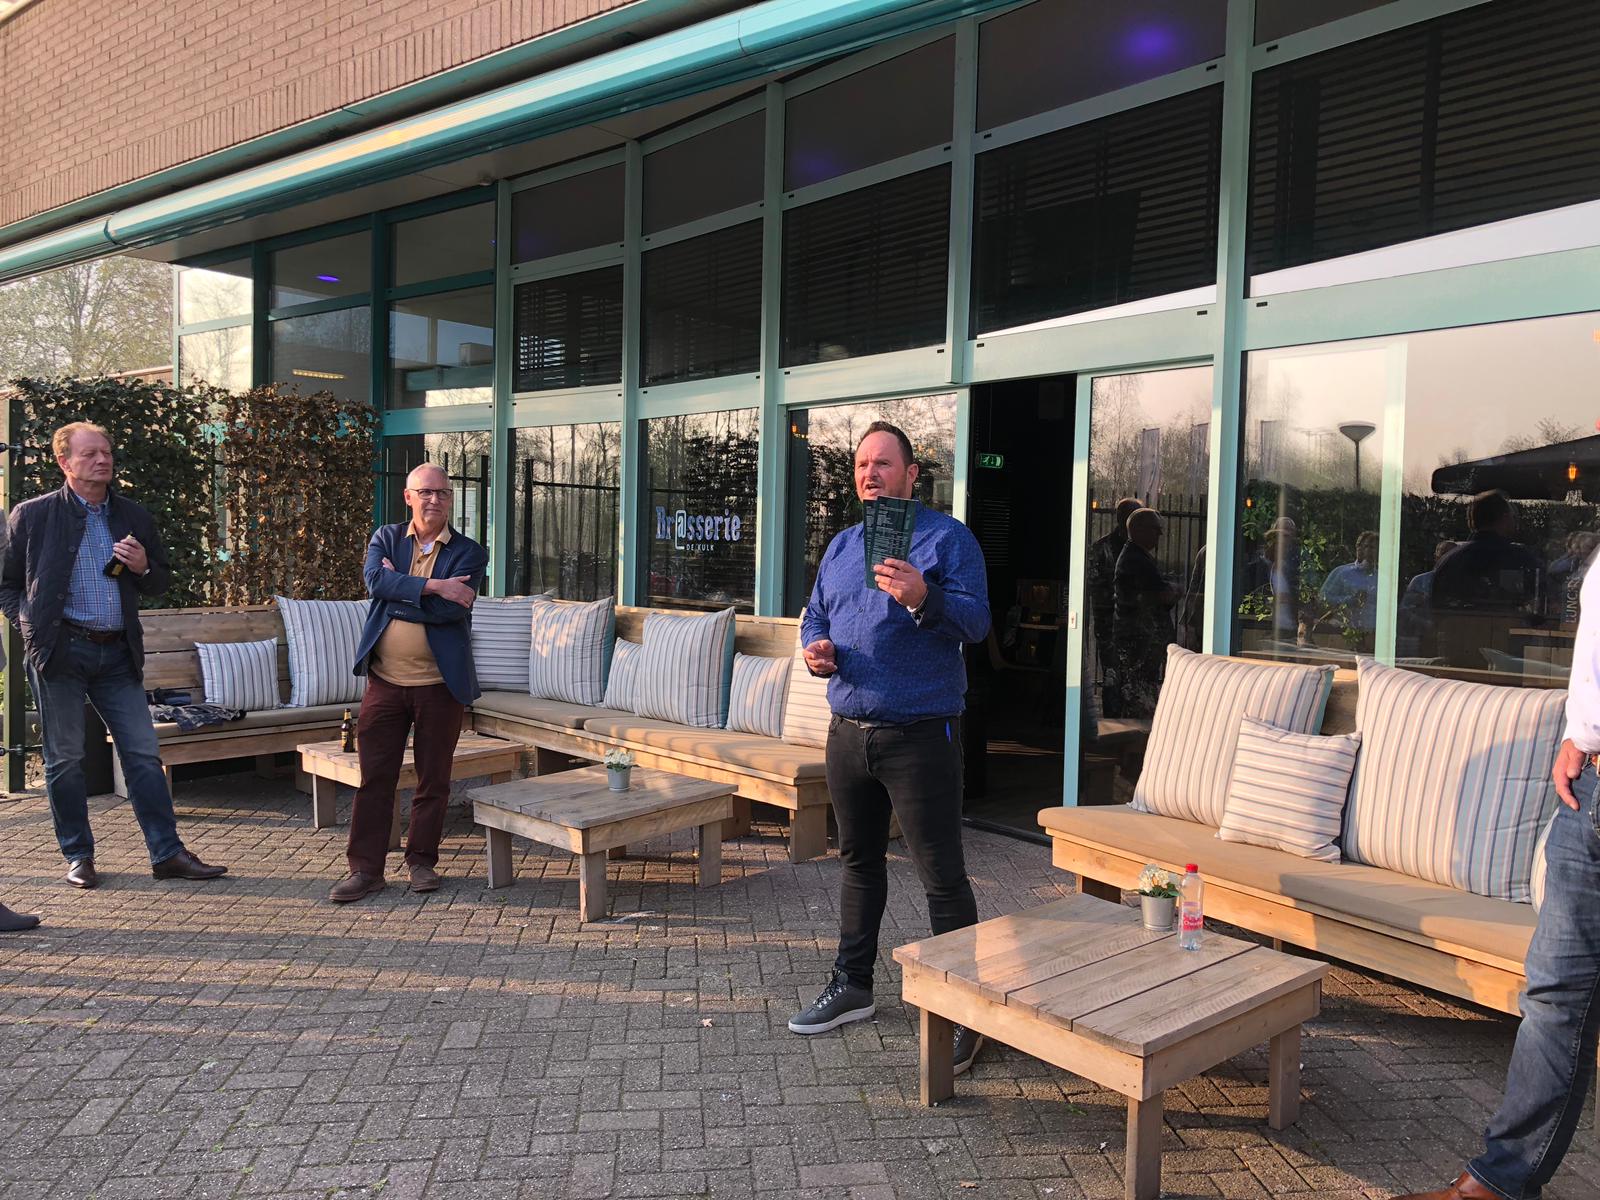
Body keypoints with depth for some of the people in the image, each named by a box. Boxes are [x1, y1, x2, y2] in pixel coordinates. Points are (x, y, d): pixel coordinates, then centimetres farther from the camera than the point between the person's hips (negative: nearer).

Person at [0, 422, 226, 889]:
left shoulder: (134, 517, 11)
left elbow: (161, 582, 18)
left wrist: (144, 567, -3)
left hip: (118, 653, 3)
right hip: (59, 651, -3)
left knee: (143, 754, 1)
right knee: (64, 759, 5)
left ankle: (167, 853, 4)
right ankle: (78, 857, 18)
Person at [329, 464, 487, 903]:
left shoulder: (470, 553, 0)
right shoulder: (386, 538, 8)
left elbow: (451, 609, -17)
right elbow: (375, 581, -14)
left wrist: (396, 591, -10)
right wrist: (431, 587, -19)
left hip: (439, 682, -1)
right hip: (385, 680, 1)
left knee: (433, 779, 9)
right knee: (374, 777, 4)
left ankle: (422, 860, 25)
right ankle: (365, 868, 13)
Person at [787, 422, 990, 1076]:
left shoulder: (947, 537, -5)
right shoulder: (840, 546, 14)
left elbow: (977, 620, -14)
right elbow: (815, 616, 20)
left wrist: (923, 598, -32)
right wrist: (815, 647, -3)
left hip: (921, 734, -6)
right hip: (849, 732, 7)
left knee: (942, 874, -3)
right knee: (859, 861, 18)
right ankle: (852, 985, 33)